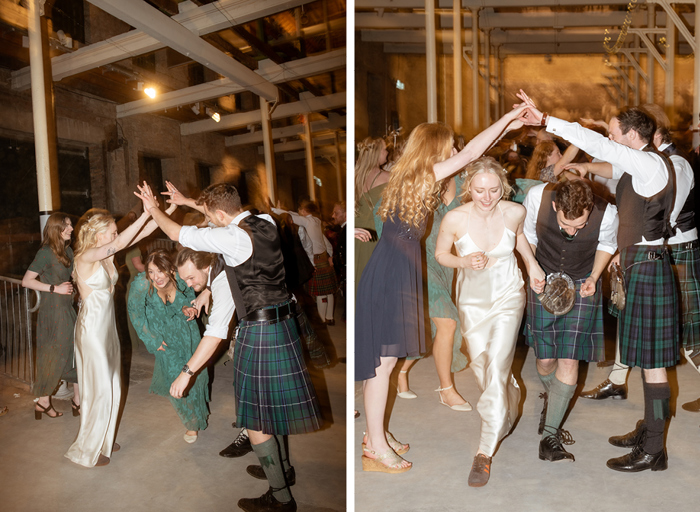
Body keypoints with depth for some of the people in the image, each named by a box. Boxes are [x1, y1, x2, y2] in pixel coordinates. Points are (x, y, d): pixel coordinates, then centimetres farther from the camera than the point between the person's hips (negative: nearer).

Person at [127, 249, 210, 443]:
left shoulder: (181, 279, -24)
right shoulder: (141, 283, -30)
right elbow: (136, 313, -13)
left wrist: (188, 308, -21)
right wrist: (152, 340, -10)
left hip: (185, 328, 2)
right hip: (162, 333, -2)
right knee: (174, 374, -5)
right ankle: (192, 422, 17)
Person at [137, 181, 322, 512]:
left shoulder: (233, 239, -20)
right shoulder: (265, 223, 3)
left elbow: (178, 234, -11)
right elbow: (231, 217, 22)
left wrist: (153, 208, 8)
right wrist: (187, 201, 30)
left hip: (259, 332, -9)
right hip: (284, 322, 9)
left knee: (254, 419, 6)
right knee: (270, 403, 25)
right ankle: (282, 468, 44)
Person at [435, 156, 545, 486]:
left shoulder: (514, 212, -16)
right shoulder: (455, 219, -22)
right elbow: (440, 253, -5)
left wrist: (532, 264, 1)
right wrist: (464, 262, -24)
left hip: (507, 296, -1)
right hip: (471, 300, 1)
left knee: (497, 369, -10)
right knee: (480, 365, 17)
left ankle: (485, 452, 4)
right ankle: (510, 404, 52)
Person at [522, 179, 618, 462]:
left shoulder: (607, 214, -24)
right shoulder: (537, 196, -25)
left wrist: (594, 278, -12)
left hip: (582, 286, 0)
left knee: (569, 361, -6)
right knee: (545, 360, 3)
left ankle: (549, 436, 8)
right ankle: (552, 400, 39)